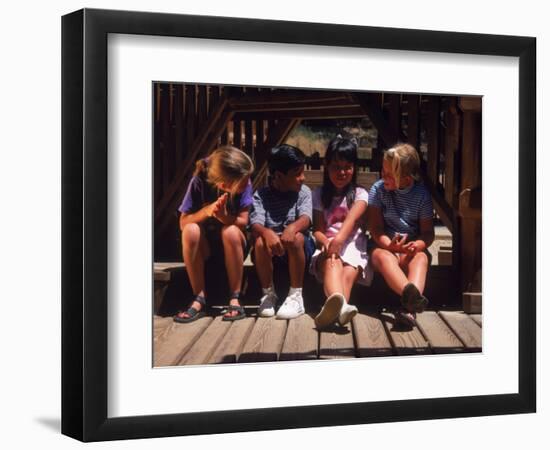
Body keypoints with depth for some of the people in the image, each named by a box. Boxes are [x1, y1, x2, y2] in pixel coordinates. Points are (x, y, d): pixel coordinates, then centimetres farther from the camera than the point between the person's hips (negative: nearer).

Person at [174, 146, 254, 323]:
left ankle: (235, 299, -22)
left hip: (232, 242, 0)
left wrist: (223, 216, -35)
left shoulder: (244, 185, -18)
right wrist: (207, 211, -35)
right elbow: (183, 223, -17)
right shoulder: (199, 182, -20)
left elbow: (243, 222, -15)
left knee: (230, 231, -34)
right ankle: (199, 299, -23)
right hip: (205, 244, 0)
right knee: (191, 230, -33)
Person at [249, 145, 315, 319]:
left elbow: (306, 219, -17)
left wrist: (292, 227, -41)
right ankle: (268, 295, -12)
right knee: (260, 241, -31)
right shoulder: (261, 195, -1)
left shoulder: (303, 192, 1)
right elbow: (255, 224, -17)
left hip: (299, 250, 0)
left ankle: (296, 296, -23)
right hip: (271, 251, 0)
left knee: (296, 238, -32)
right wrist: (267, 233, -42)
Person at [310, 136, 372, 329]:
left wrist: (339, 239, -33)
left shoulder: (360, 194, 11)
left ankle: (333, 310, -62)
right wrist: (326, 242, -20)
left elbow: (352, 218, -11)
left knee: (349, 273, -33)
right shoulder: (319, 195, 17)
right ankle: (338, 305, -69)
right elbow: (318, 229, 6)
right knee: (332, 262, -37)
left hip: (352, 247, 1)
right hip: (327, 248, -1)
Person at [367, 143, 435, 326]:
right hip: (385, 246, -1)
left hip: (412, 248, 1)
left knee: (421, 257, -33)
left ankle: (409, 307, -59)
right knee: (384, 257, -35)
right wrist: (390, 245, -25)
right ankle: (412, 296, -64)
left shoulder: (421, 194, 0)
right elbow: (376, 228, -5)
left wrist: (417, 245, -24)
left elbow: (428, 232, -1)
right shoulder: (378, 189, 0)